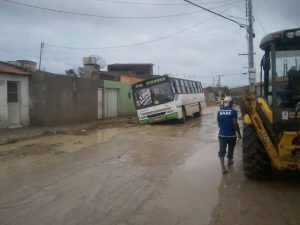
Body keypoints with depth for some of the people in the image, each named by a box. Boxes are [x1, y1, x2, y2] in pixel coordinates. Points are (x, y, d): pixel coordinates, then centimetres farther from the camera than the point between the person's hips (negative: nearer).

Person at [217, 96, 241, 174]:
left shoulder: (219, 112, 1)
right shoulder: (233, 111, -12)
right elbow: (235, 124, -16)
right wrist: (239, 133, -4)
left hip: (222, 134, 2)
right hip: (231, 134, -2)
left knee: (222, 150, 2)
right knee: (230, 149, 20)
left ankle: (223, 168, -6)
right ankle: (229, 161, 41)